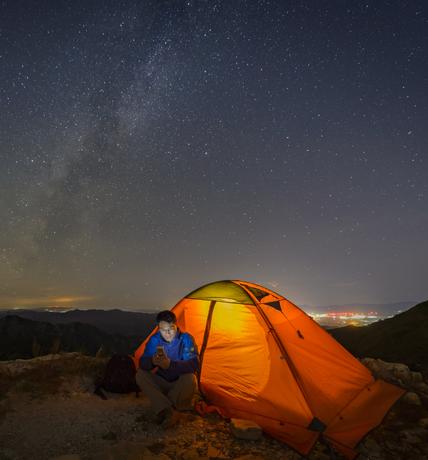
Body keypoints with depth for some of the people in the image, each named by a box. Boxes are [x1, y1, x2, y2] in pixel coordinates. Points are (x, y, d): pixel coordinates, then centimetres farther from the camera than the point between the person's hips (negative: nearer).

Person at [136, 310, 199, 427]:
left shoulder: (186, 339, -18)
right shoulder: (155, 339, -10)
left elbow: (194, 364, -28)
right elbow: (142, 363, -16)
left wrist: (170, 364, -45)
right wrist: (152, 361, -42)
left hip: (181, 385, -3)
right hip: (162, 383, 3)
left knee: (190, 378, -35)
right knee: (140, 375, -21)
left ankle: (163, 411, -19)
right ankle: (170, 412, -30)